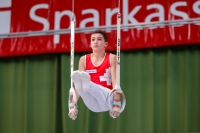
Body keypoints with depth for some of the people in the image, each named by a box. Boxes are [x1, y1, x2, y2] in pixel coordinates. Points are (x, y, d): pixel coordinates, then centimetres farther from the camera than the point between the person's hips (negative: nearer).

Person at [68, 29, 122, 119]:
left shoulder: (111, 58, 4)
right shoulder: (84, 59, 10)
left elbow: (115, 81, -6)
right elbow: (78, 86, 4)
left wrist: (117, 104, -16)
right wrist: (72, 106, -6)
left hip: (107, 101, -2)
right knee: (78, 79, -29)